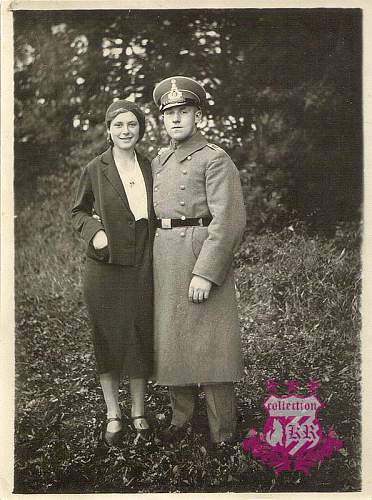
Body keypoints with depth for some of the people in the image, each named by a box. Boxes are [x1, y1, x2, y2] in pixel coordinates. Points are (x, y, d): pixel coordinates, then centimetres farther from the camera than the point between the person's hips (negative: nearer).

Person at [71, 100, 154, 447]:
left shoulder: (149, 168, 8)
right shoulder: (95, 170, -1)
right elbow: (79, 211, 9)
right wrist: (94, 232, -10)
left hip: (143, 266, 3)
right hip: (104, 267, -2)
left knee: (141, 336, 7)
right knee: (108, 338, 5)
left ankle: (138, 412, 22)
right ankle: (113, 415, 19)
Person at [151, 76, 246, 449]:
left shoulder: (215, 159, -7)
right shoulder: (158, 162, 16)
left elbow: (228, 221, -15)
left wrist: (205, 272, -21)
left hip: (204, 256, -7)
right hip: (164, 259, 7)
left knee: (209, 339, -2)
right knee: (171, 336, 10)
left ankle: (222, 430, 9)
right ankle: (181, 416, 24)